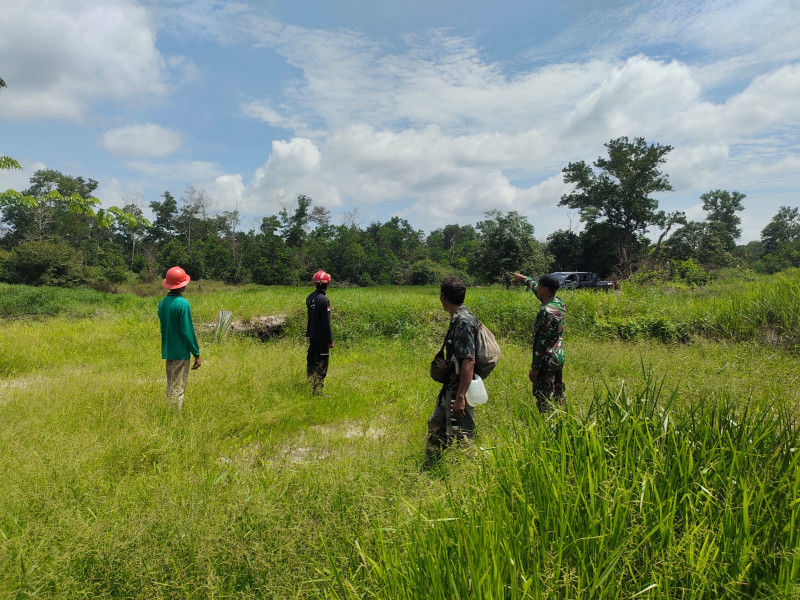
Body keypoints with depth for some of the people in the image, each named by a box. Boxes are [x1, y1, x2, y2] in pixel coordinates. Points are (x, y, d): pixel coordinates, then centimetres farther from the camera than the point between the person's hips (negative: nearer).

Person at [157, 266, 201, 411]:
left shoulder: (162, 302, 6)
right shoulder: (183, 304, -17)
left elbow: (164, 327, 14)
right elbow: (187, 332, -17)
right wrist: (197, 354, -9)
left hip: (167, 351, 8)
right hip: (180, 353, -8)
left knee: (171, 387, 17)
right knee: (177, 390, -1)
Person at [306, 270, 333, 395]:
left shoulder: (310, 297, 8)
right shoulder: (324, 299, -17)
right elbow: (326, 322, -17)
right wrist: (330, 340, -12)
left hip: (312, 336, 8)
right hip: (321, 337, -8)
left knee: (311, 361, 16)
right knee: (321, 365, -3)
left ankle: (309, 386, 26)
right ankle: (317, 391, 0)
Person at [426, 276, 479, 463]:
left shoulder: (464, 322, -21)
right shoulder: (457, 320, 10)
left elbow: (469, 361, -27)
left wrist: (460, 397, -28)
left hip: (459, 390, -11)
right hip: (450, 388, 11)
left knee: (460, 436, 1)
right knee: (436, 426, 22)